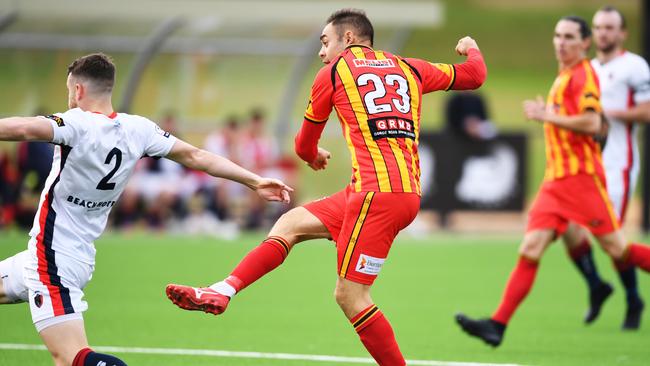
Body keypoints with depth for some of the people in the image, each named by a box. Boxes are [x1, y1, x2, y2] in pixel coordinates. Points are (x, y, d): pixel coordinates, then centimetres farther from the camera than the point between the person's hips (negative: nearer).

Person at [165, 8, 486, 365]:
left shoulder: (333, 72, 6)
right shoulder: (408, 68, 17)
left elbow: (305, 144, 20)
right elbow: (474, 75, 29)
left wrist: (313, 156, 44)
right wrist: (472, 50, 52)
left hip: (377, 191, -8)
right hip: (408, 192, 8)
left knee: (350, 295, -6)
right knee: (291, 223, 15)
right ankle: (221, 292, 8)